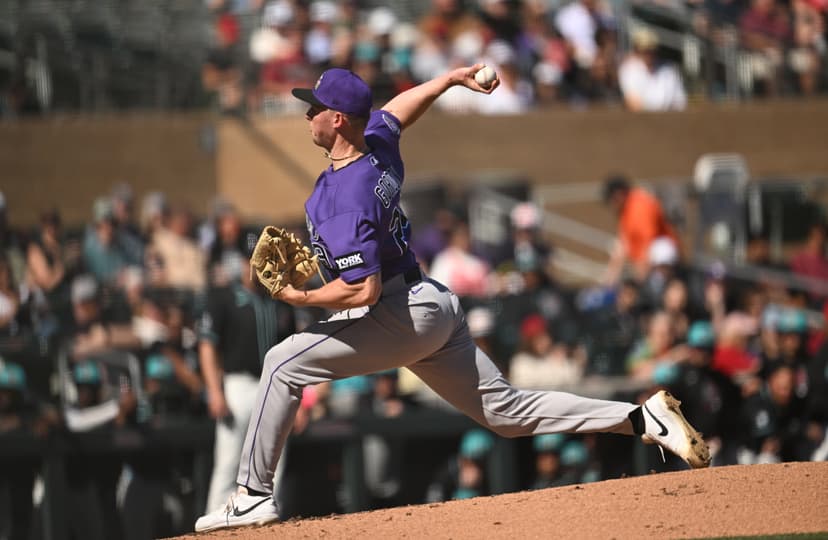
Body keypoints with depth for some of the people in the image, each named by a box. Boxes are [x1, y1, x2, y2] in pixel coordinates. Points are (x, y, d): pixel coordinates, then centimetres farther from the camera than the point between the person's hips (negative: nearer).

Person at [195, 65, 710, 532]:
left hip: (403, 316, -10)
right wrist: (453, 77, 36)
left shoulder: (345, 201, -23)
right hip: (434, 307, 10)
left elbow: (363, 289, -29)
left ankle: (253, 495, -7)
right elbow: (398, 107, 26)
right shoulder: (379, 143, 3)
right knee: (506, 411, 11)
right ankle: (643, 418, 4)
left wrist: (301, 298, -18)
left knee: (284, 364, -8)